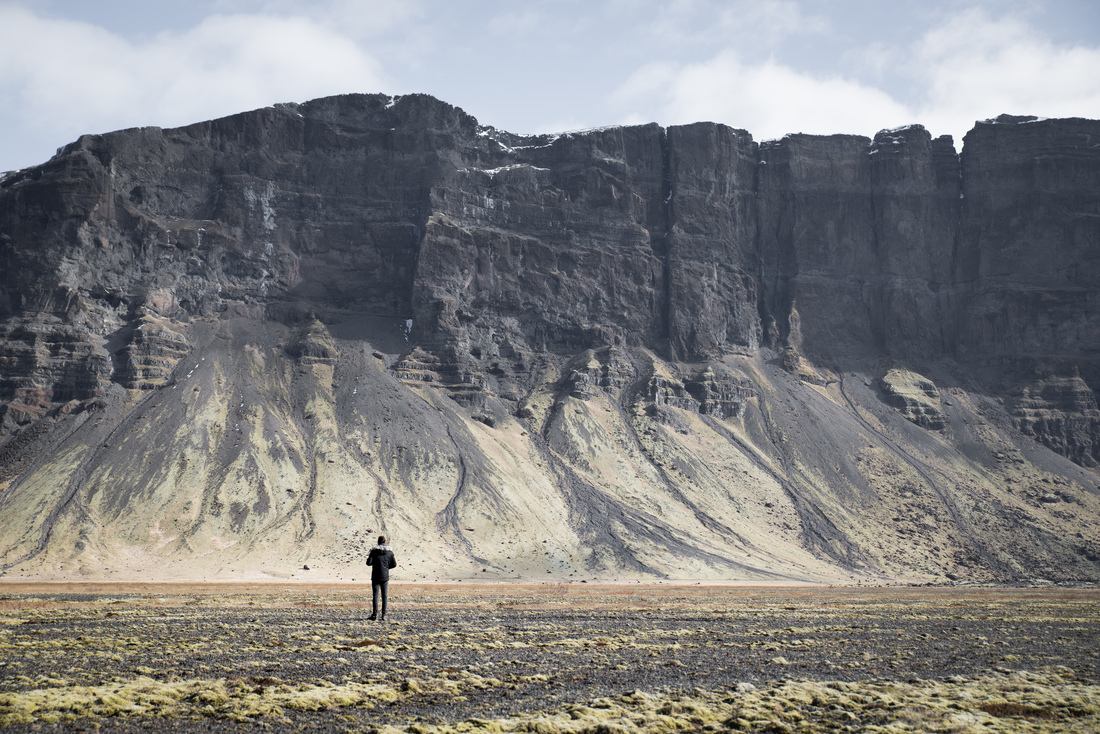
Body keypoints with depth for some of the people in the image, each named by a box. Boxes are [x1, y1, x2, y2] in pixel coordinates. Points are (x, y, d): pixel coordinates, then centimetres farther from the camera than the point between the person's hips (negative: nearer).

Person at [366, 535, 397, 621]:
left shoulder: (374, 551, -7)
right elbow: (394, 564, 3)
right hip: (385, 577, 2)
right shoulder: (389, 551, 1)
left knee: (375, 595, 2)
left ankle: (374, 614, 0)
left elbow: (368, 563, -11)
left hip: (376, 576, -2)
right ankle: (384, 615, 2)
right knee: (384, 596, 5)